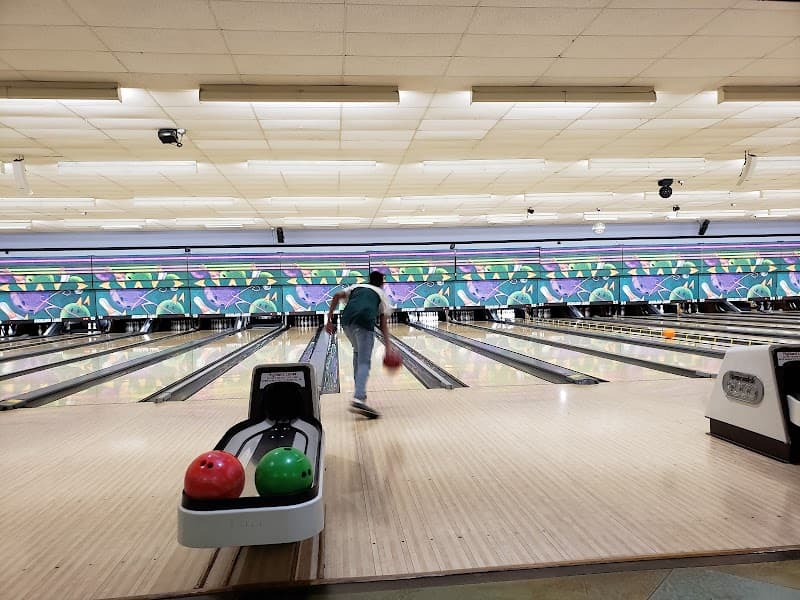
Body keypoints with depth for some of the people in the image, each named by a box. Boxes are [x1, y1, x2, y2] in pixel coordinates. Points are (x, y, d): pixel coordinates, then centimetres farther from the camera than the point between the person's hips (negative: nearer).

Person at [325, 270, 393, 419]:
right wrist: (388, 346, 19)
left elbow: (337, 296, 14)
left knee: (358, 352, 27)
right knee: (364, 362, -7)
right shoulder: (382, 294, 27)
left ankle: (359, 392, 28)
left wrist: (329, 320, 14)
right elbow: (383, 324, 19)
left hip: (347, 321, 4)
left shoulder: (356, 287, 33)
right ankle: (358, 400, -28)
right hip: (365, 323, -4)